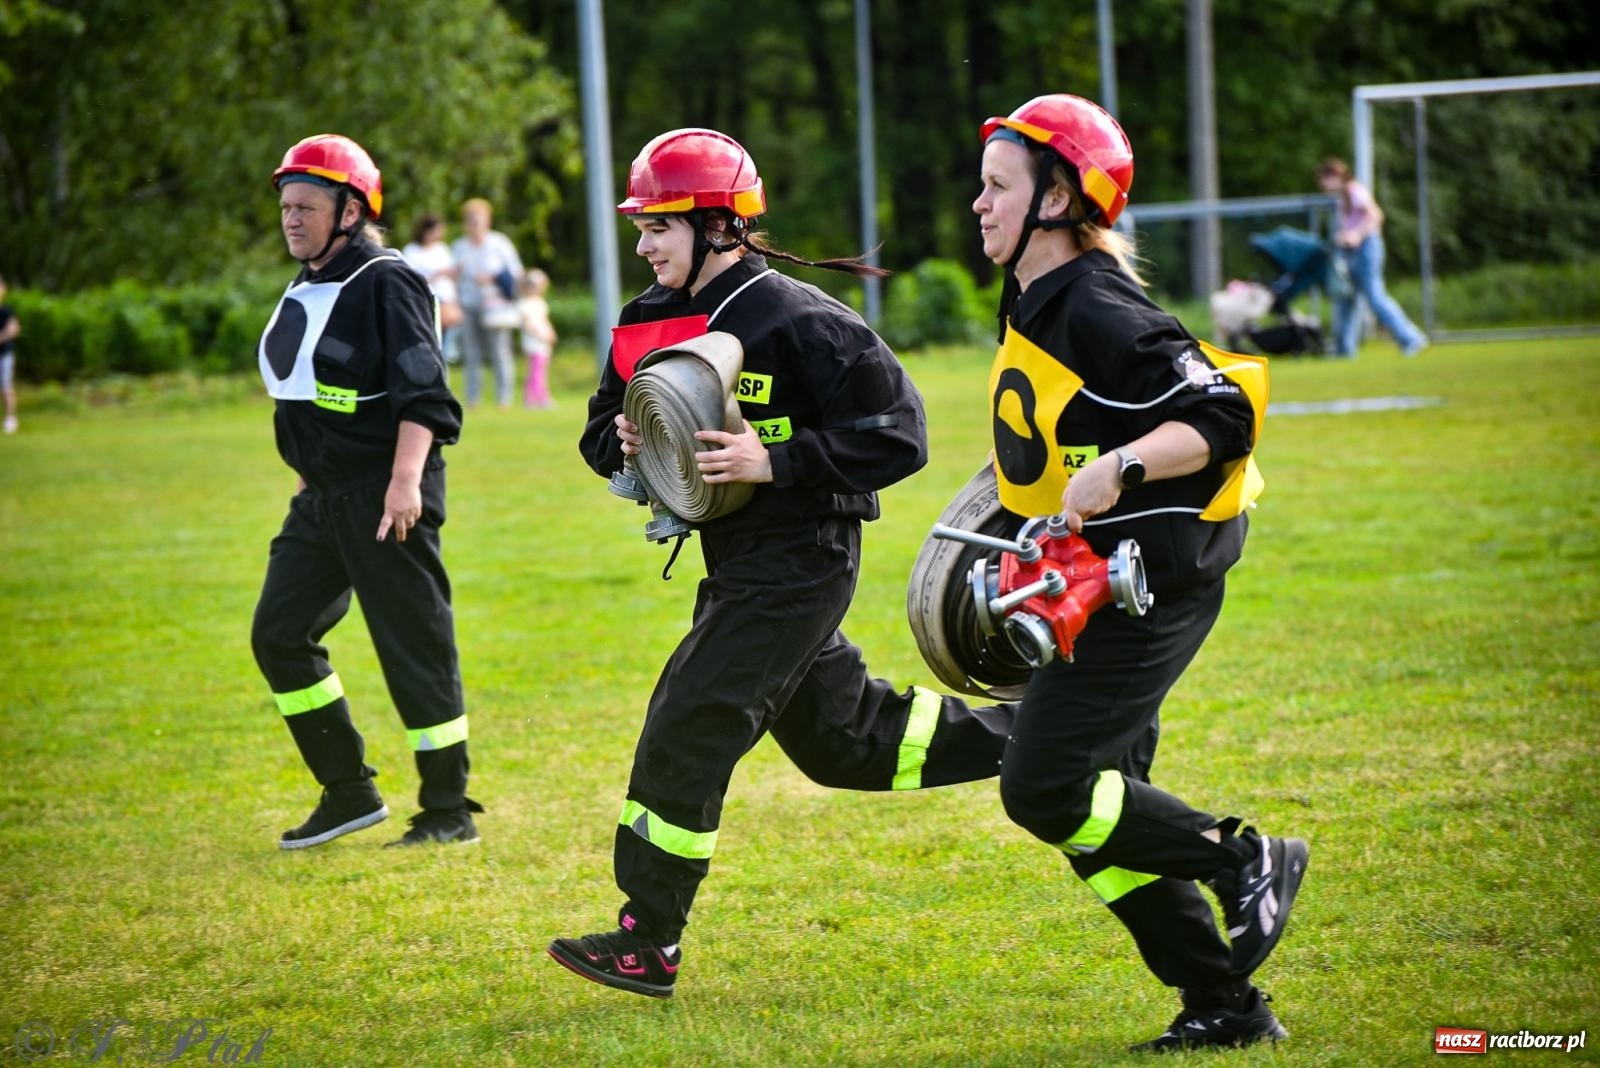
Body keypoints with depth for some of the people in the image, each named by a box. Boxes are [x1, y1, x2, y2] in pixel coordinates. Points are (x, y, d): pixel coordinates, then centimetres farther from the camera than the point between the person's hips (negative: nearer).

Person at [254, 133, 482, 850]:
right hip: (321, 498, 9)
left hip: (383, 500, -9)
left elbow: (422, 395, -19)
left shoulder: (386, 284, -12)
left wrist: (405, 480, -27)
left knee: (415, 649, -3)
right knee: (279, 636, 8)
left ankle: (449, 811, 6)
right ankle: (349, 792, 17)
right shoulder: (303, 292, 14)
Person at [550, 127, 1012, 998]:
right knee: (844, 739, 18)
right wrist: (623, 440, -8)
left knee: (686, 733, -10)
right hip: (738, 563, 9)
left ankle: (648, 944, -2)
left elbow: (898, 434, -19)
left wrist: (775, 461, -26)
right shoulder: (651, 320, 6)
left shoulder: (797, 323, -18)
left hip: (799, 561, -9)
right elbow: (601, 427, 16)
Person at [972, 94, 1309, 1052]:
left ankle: (1246, 861, 2)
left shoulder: (1101, 314, -19)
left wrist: (1118, 469, -34)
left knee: (1046, 788, -13)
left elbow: (1223, 415, -24)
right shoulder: (1031, 303, 11)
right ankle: (1226, 1007, 15)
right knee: (1101, 809, 9)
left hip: (1151, 582, -10)